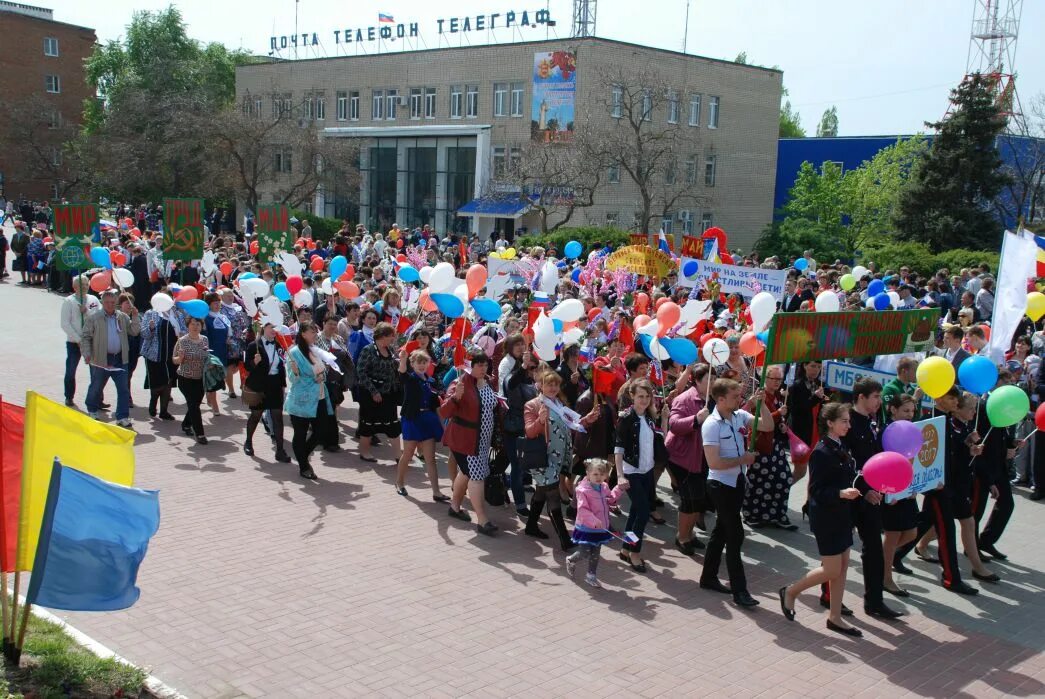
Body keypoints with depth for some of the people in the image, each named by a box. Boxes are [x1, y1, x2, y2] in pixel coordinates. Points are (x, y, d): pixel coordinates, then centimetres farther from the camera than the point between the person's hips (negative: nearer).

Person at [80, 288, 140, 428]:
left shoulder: (123, 317, 7)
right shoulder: (93, 317, -4)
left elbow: (135, 331, 6)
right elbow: (85, 337, -4)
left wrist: (135, 317, -9)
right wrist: (87, 354, -14)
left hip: (120, 359, 3)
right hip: (101, 359, -3)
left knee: (124, 389, -2)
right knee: (96, 388, 14)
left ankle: (122, 417, 4)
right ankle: (92, 411, 37)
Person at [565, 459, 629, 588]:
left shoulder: (604, 487, 3)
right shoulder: (583, 490, -20)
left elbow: (611, 500, 19)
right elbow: (582, 509, -24)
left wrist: (619, 489, 7)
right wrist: (594, 521, -32)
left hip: (601, 528, 6)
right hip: (586, 528, -6)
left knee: (595, 554, 14)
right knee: (585, 553, 0)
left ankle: (591, 575, 27)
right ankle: (571, 560, 31)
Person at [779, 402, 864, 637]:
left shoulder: (841, 448, 7)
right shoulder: (821, 452, -18)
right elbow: (816, 491, -20)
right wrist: (841, 493, -31)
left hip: (842, 515, 9)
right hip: (826, 518, -8)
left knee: (843, 567, 11)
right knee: (832, 571, -1)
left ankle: (835, 617, 21)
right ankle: (790, 592, 19)